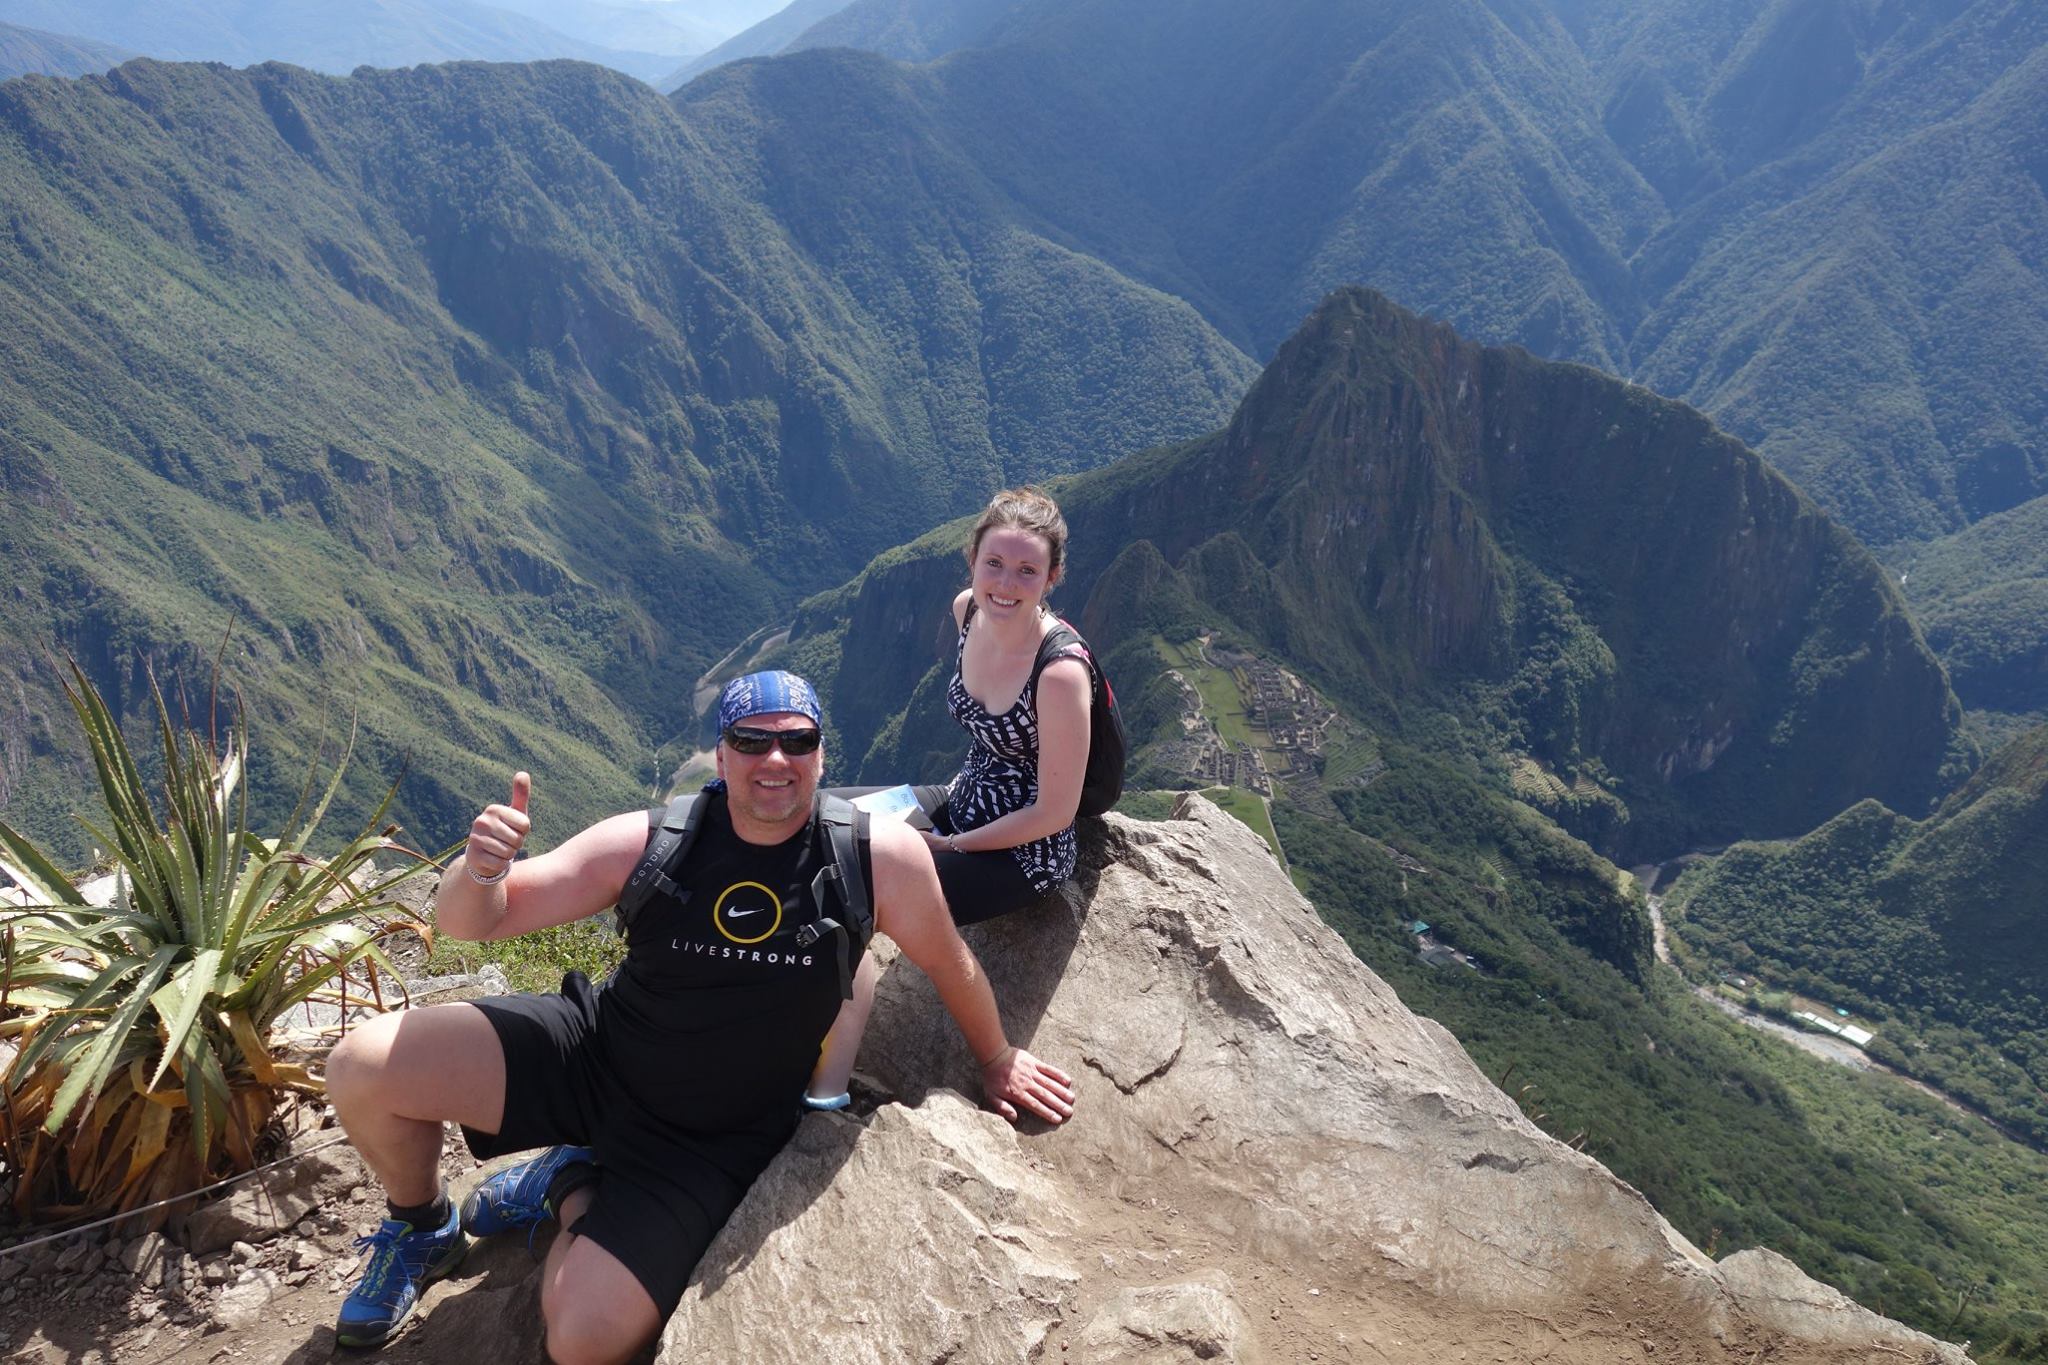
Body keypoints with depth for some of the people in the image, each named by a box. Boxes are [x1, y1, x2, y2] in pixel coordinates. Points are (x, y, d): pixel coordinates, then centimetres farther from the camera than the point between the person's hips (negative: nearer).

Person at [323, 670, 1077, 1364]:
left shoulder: (880, 856, -18)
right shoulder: (650, 841, -15)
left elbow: (951, 964, 1)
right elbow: (474, 920, -10)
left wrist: (998, 1061, 15)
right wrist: (480, 868, -33)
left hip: (706, 1143, -1)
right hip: (588, 1050, 2)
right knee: (362, 1068, -16)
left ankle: (571, 1189, 16)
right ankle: (422, 1228, 17)